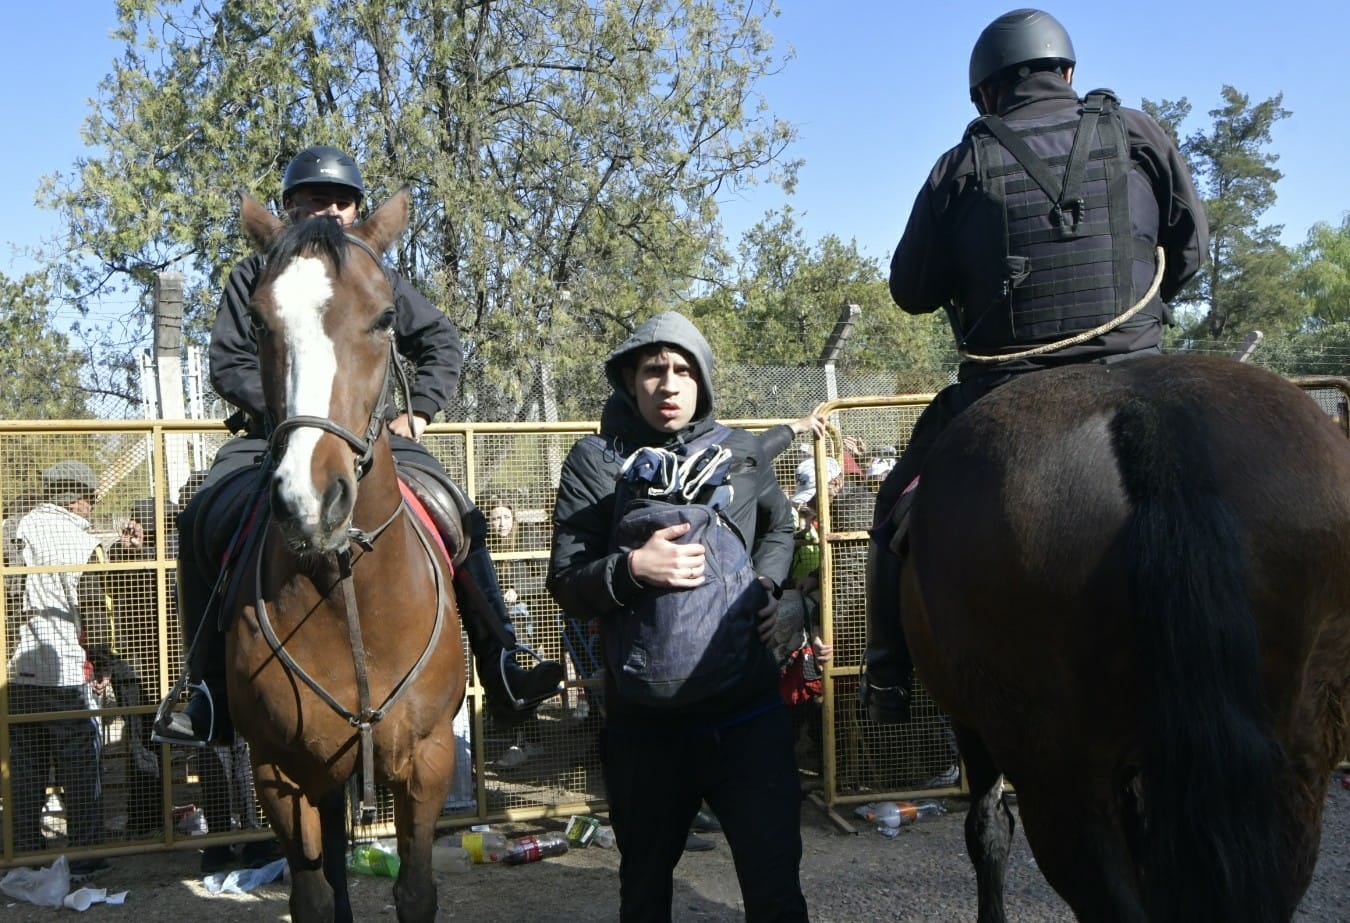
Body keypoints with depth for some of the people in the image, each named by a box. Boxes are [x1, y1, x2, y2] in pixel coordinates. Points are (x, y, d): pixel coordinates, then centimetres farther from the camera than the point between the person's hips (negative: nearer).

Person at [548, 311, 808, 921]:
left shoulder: (742, 453, 3)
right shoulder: (595, 461, -3)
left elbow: (780, 529, 21)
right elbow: (565, 583, -7)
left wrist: (766, 583, 1)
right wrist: (632, 570, -25)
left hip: (747, 711, 1)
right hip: (644, 719, 0)